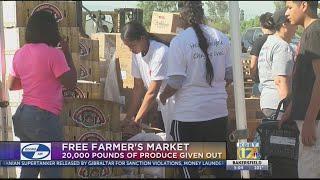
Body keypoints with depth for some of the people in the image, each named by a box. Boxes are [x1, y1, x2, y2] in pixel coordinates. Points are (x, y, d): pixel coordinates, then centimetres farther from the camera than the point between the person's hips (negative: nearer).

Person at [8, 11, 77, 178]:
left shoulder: (20, 53, 7)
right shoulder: (53, 53, -14)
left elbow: (11, 85, 17)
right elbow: (71, 83, -10)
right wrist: (67, 53, -3)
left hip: (23, 115, 8)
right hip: (44, 118, -7)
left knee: (28, 169, 17)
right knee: (51, 171, 3)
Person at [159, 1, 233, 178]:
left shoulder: (179, 41, -12)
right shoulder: (221, 38, 1)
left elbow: (175, 83, -14)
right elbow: (230, 76, 7)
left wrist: (163, 96, 6)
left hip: (188, 114, -4)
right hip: (218, 111, 4)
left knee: (189, 166, 7)